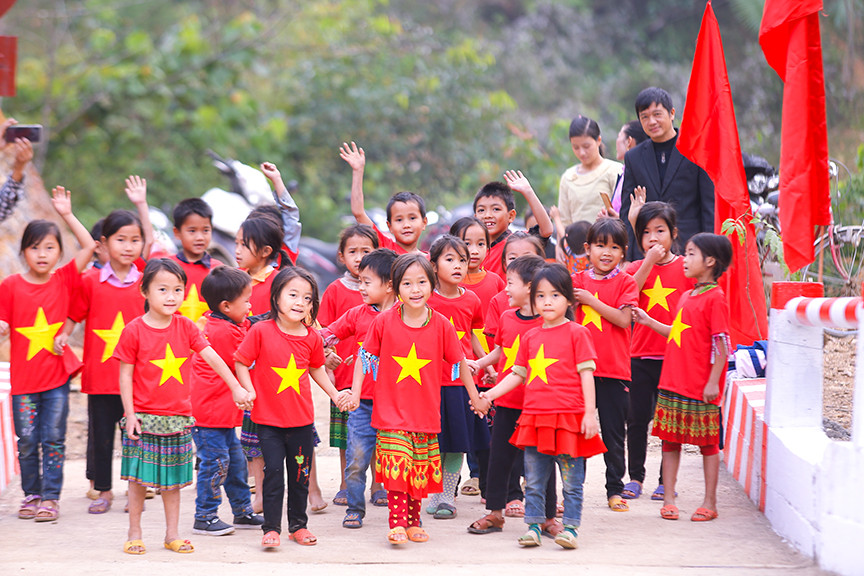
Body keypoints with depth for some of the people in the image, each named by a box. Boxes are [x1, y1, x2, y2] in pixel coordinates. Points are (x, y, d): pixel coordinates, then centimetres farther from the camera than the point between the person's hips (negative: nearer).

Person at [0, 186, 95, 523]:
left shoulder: (64, 280, 1)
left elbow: (89, 246, -3)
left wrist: (67, 214, -6)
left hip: (57, 373, 0)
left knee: (53, 438, 0)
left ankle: (50, 497, 7)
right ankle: (31, 494, 17)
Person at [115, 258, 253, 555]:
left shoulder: (185, 327, 2)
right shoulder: (134, 331, -7)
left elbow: (212, 357, -1)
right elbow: (125, 375, -5)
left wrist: (237, 388, -9)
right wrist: (130, 414, -9)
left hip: (177, 416, 3)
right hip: (144, 417, -3)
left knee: (172, 478, 10)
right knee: (139, 477, 1)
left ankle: (172, 535, 18)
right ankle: (134, 534, 13)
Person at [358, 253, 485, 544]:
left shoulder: (441, 325, -4)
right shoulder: (384, 322, -7)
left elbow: (459, 362, 8)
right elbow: (366, 357, 6)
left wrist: (475, 397, 15)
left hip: (426, 411, 2)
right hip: (391, 411, -2)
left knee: (420, 471, 9)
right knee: (396, 466, -12)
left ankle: (413, 521, 22)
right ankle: (397, 524, -9)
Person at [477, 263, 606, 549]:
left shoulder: (576, 333, -1)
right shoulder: (530, 337, 12)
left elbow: (586, 374, -3)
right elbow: (517, 374, 18)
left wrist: (590, 413, -8)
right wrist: (489, 395, 10)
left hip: (568, 418, -5)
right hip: (534, 417, 5)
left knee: (571, 480, 0)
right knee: (533, 480, 9)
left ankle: (571, 526, 8)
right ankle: (533, 525, 17)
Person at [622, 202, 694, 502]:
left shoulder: (685, 268, 1)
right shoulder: (635, 268, 6)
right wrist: (648, 263, -16)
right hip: (640, 355, 2)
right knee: (637, 418, 6)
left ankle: (667, 480, 14)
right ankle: (636, 477, 17)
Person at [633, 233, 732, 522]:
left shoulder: (715, 298, -11)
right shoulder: (687, 297, 14)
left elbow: (722, 343, -14)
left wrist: (713, 381, -17)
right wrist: (649, 321, 20)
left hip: (701, 388, -8)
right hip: (673, 383, 8)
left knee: (708, 443, 2)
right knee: (670, 440, 8)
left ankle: (709, 503, 10)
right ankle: (668, 499, 14)